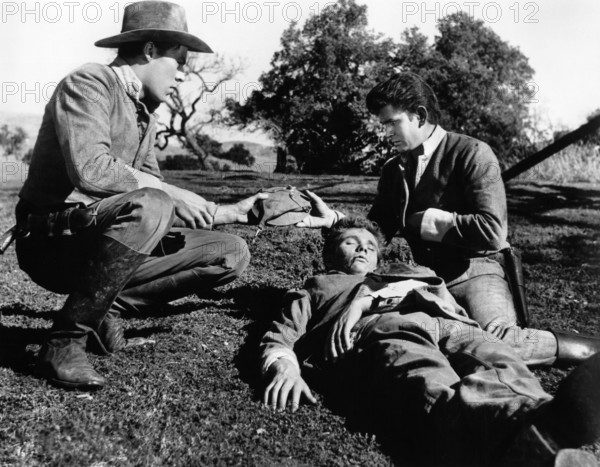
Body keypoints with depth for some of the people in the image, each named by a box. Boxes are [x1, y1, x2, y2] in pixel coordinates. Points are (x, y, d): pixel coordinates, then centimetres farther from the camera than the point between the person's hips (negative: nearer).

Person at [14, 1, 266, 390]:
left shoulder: (146, 117, 16)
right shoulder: (90, 83, -9)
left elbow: (165, 204, 15)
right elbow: (90, 170, -26)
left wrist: (232, 212, 11)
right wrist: (170, 193, -19)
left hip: (105, 242, 7)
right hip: (52, 241, -7)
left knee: (232, 252, -2)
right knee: (149, 207, -37)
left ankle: (105, 305, -5)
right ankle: (64, 340, -21)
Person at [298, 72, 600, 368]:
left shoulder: (472, 154, -5)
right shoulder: (393, 170, 13)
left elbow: (493, 232, -14)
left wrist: (431, 221, -8)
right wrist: (335, 219, -4)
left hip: (472, 271, -5)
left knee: (494, 339, -35)